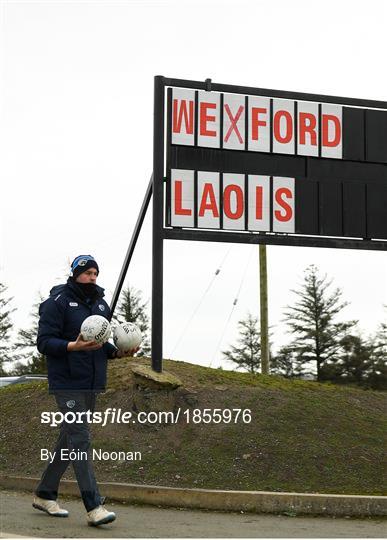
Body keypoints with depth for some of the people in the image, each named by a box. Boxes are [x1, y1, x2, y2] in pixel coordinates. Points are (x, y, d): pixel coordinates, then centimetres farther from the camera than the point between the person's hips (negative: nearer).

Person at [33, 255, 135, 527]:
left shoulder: (101, 304, 15)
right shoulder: (57, 303, -7)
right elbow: (44, 342, -12)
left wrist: (118, 352, 1)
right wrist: (74, 346, -27)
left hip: (93, 383, 8)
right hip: (67, 383, -7)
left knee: (70, 438, 13)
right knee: (80, 439, -12)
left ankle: (45, 494, 27)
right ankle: (94, 506, -14)